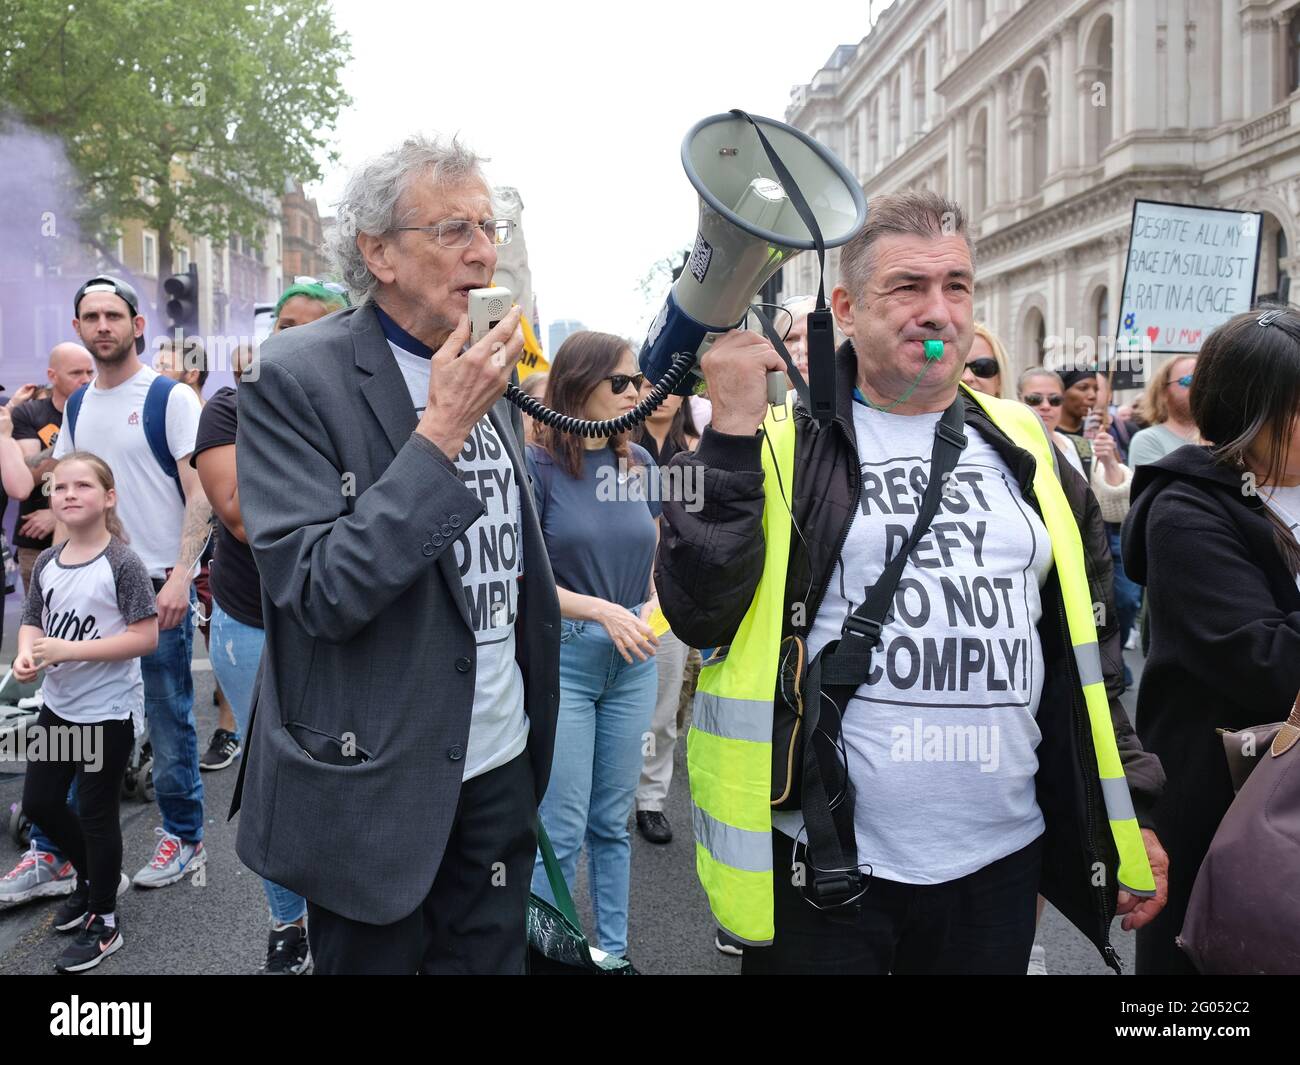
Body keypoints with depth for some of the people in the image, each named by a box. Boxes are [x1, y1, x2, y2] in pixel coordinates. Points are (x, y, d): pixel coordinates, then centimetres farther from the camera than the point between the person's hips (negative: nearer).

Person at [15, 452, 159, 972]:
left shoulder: (122, 563, -17)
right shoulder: (47, 562, 2)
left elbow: (146, 637, -20)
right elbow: (32, 622, 11)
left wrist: (71, 650, -24)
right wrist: (26, 654, -12)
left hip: (109, 709, -7)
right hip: (59, 703, 7)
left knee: (96, 812, 4)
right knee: (39, 802, 16)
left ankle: (103, 923, 23)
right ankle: (93, 876, 43)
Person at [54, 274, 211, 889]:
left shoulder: (170, 398, -6)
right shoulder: (77, 406, 12)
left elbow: (201, 493, -12)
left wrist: (180, 575, -20)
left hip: (158, 584, -5)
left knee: (168, 715, 3)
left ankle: (183, 837, 17)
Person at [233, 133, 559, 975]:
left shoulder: (485, 371, 6)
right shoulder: (298, 378, -14)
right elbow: (319, 591, -22)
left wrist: (534, 723, 13)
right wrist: (441, 433, -25)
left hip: (500, 766, 6)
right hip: (375, 790, -5)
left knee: (493, 958, 17)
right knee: (374, 955, 14)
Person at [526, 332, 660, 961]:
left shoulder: (639, 463, 6)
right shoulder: (537, 464, -10)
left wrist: (649, 609, -3)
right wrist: (602, 611, -18)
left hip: (632, 662, 5)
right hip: (559, 656, -5)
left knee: (613, 823, 15)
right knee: (562, 831, 2)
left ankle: (613, 949, 29)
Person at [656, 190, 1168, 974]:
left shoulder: (1023, 447, 8)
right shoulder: (785, 443, -5)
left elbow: (1087, 642, 14)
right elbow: (700, 614, -14)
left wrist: (1130, 815, 12)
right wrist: (731, 434, -20)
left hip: (1000, 860, 4)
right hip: (824, 865, -4)